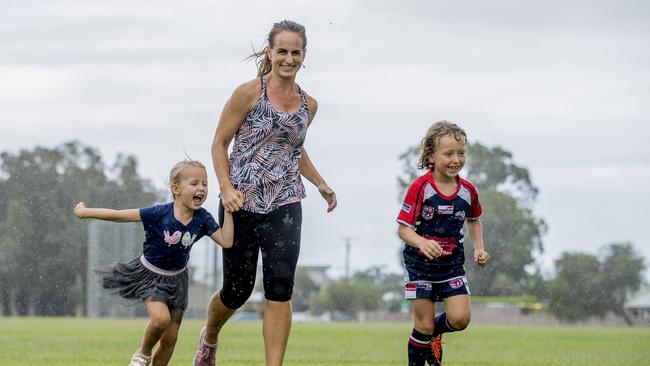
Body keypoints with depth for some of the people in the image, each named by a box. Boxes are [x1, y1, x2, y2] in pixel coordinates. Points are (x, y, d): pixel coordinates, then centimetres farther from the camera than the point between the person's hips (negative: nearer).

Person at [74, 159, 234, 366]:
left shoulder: (202, 219, -14)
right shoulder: (160, 214, -26)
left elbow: (226, 241, -20)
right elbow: (119, 215, -21)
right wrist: (84, 212, -16)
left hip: (176, 278, 4)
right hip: (150, 275, -4)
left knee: (170, 338, 5)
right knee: (161, 317, -29)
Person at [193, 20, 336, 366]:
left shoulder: (308, 105, 9)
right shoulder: (248, 94, -6)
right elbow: (219, 143, -3)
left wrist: (320, 184, 15)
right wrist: (226, 188, -16)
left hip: (285, 205, 3)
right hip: (242, 204, -3)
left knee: (280, 287, -11)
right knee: (237, 289, 7)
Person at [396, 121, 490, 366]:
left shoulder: (468, 191, -4)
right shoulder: (420, 187, -17)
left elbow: (473, 220, 18)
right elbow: (403, 228, -18)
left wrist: (479, 248, 3)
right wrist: (422, 243, -37)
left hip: (452, 264, 3)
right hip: (420, 264, -3)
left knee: (460, 319, -9)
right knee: (424, 326, 0)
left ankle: (434, 334, 24)